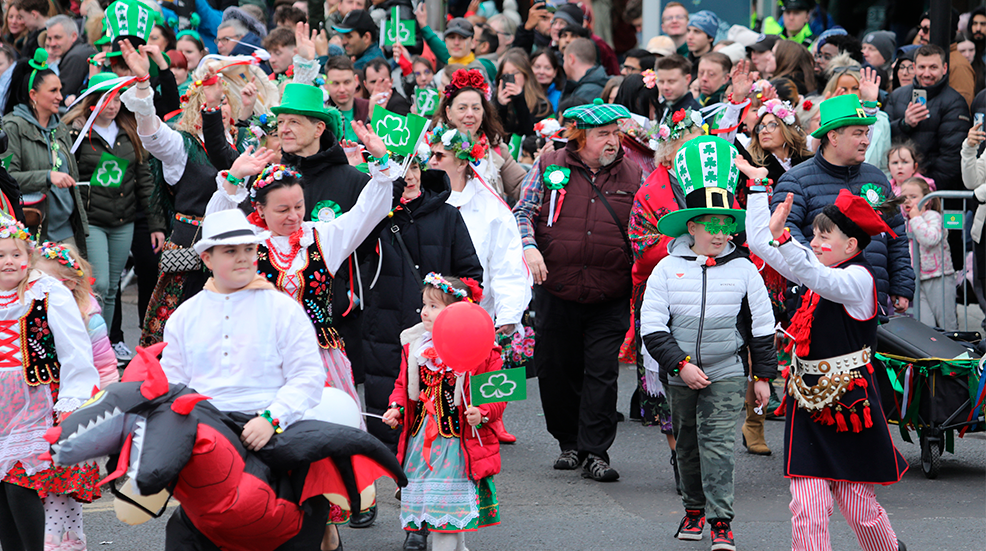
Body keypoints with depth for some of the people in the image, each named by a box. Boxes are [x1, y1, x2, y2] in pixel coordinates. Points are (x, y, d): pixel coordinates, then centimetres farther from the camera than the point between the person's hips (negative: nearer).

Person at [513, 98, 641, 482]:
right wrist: (529, 247, -13)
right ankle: (569, 443, 25)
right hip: (556, 292, 1)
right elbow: (522, 212, 4)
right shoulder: (549, 169, 3)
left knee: (602, 373, -6)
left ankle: (595, 452, 0)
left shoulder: (632, 176, 6)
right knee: (556, 371, 8)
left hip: (609, 298, 0)